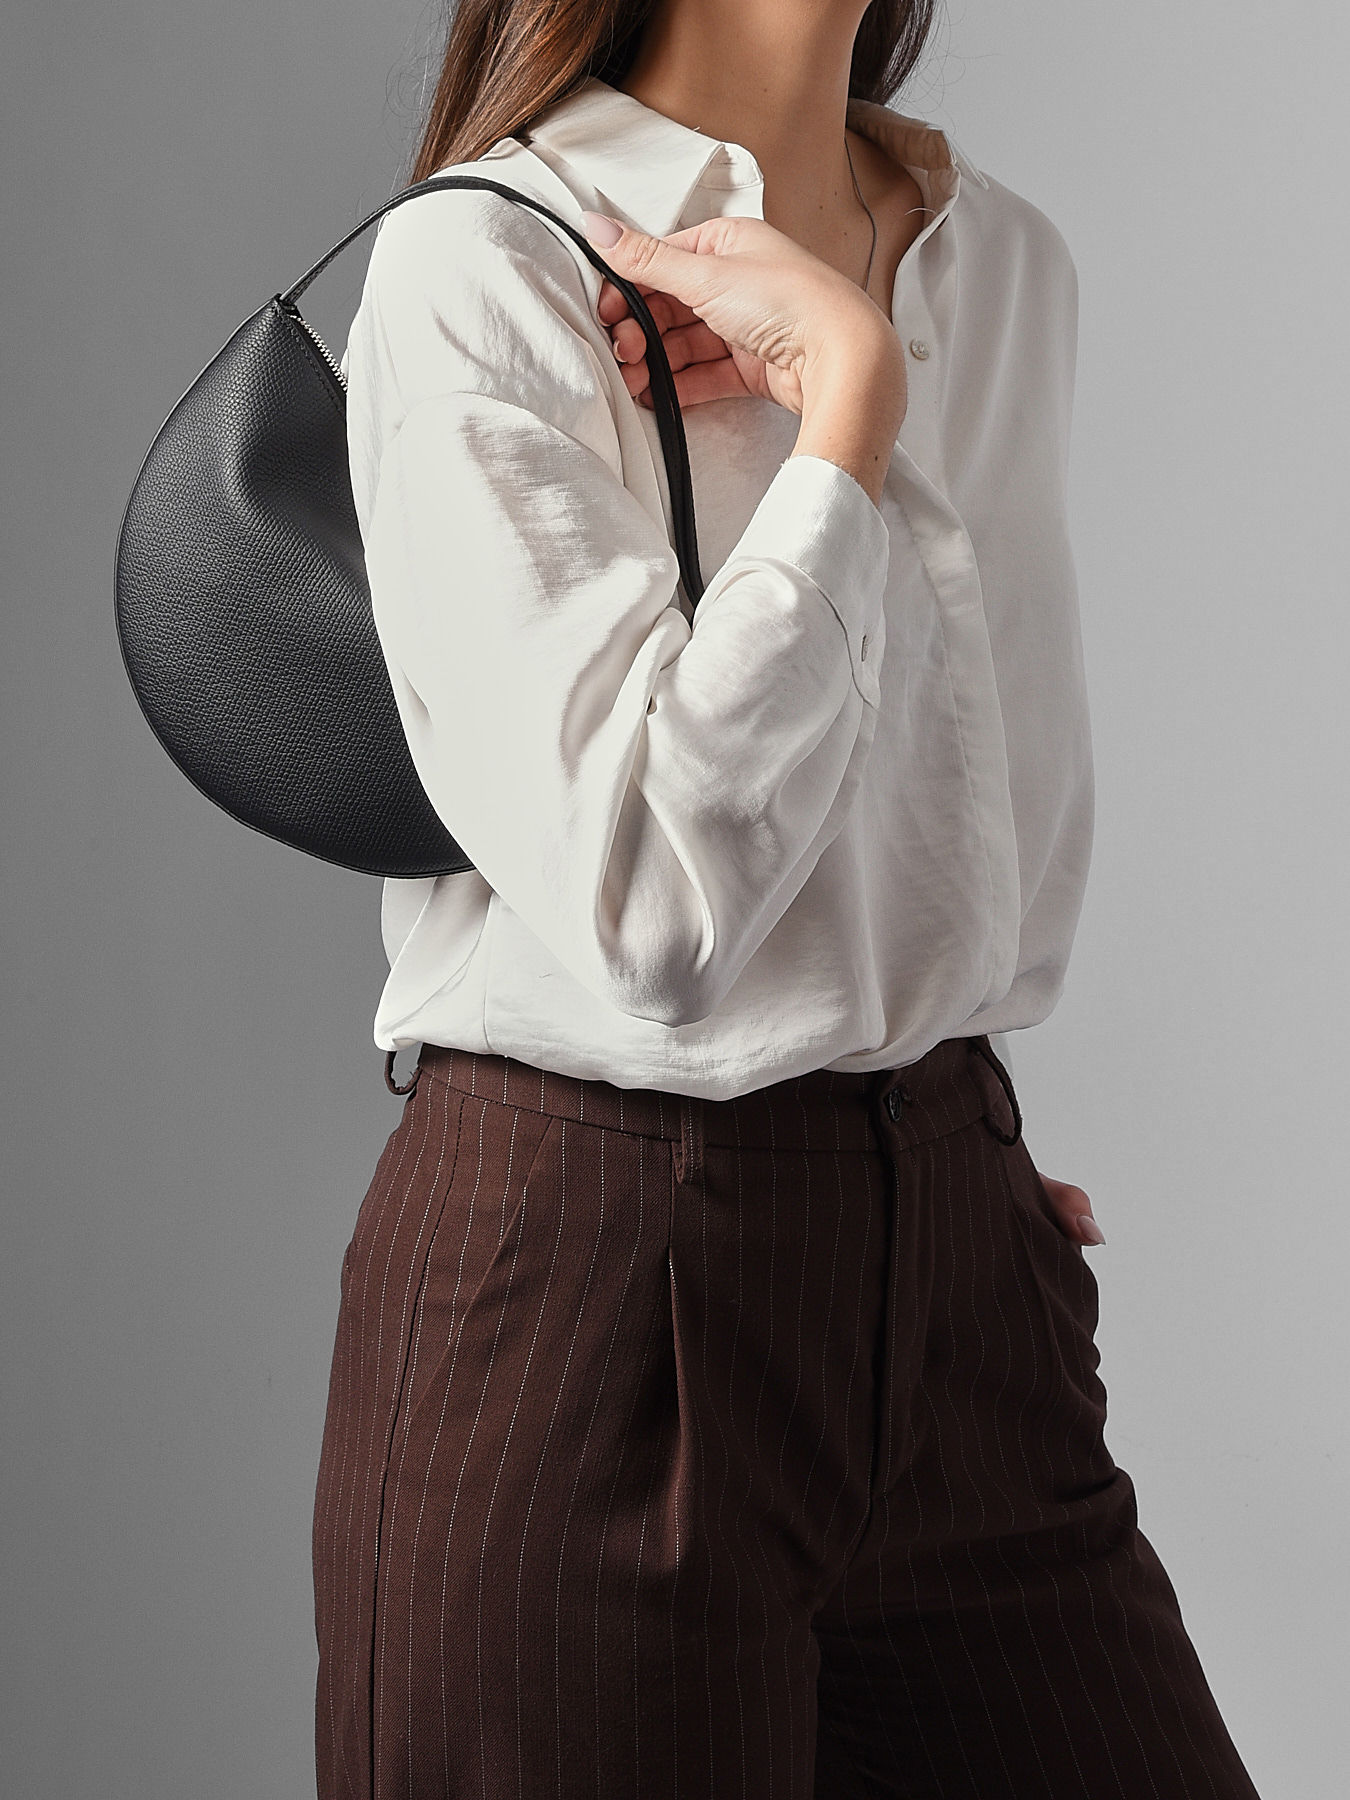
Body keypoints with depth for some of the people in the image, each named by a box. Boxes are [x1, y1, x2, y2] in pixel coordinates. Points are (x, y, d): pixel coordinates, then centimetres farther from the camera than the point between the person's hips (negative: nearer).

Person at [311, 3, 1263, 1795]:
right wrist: (849, 389, -19)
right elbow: (649, 908, -23)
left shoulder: (1011, 266, 10)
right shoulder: (475, 270, -11)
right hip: (591, 1263, -5)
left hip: (963, 1247, 6)